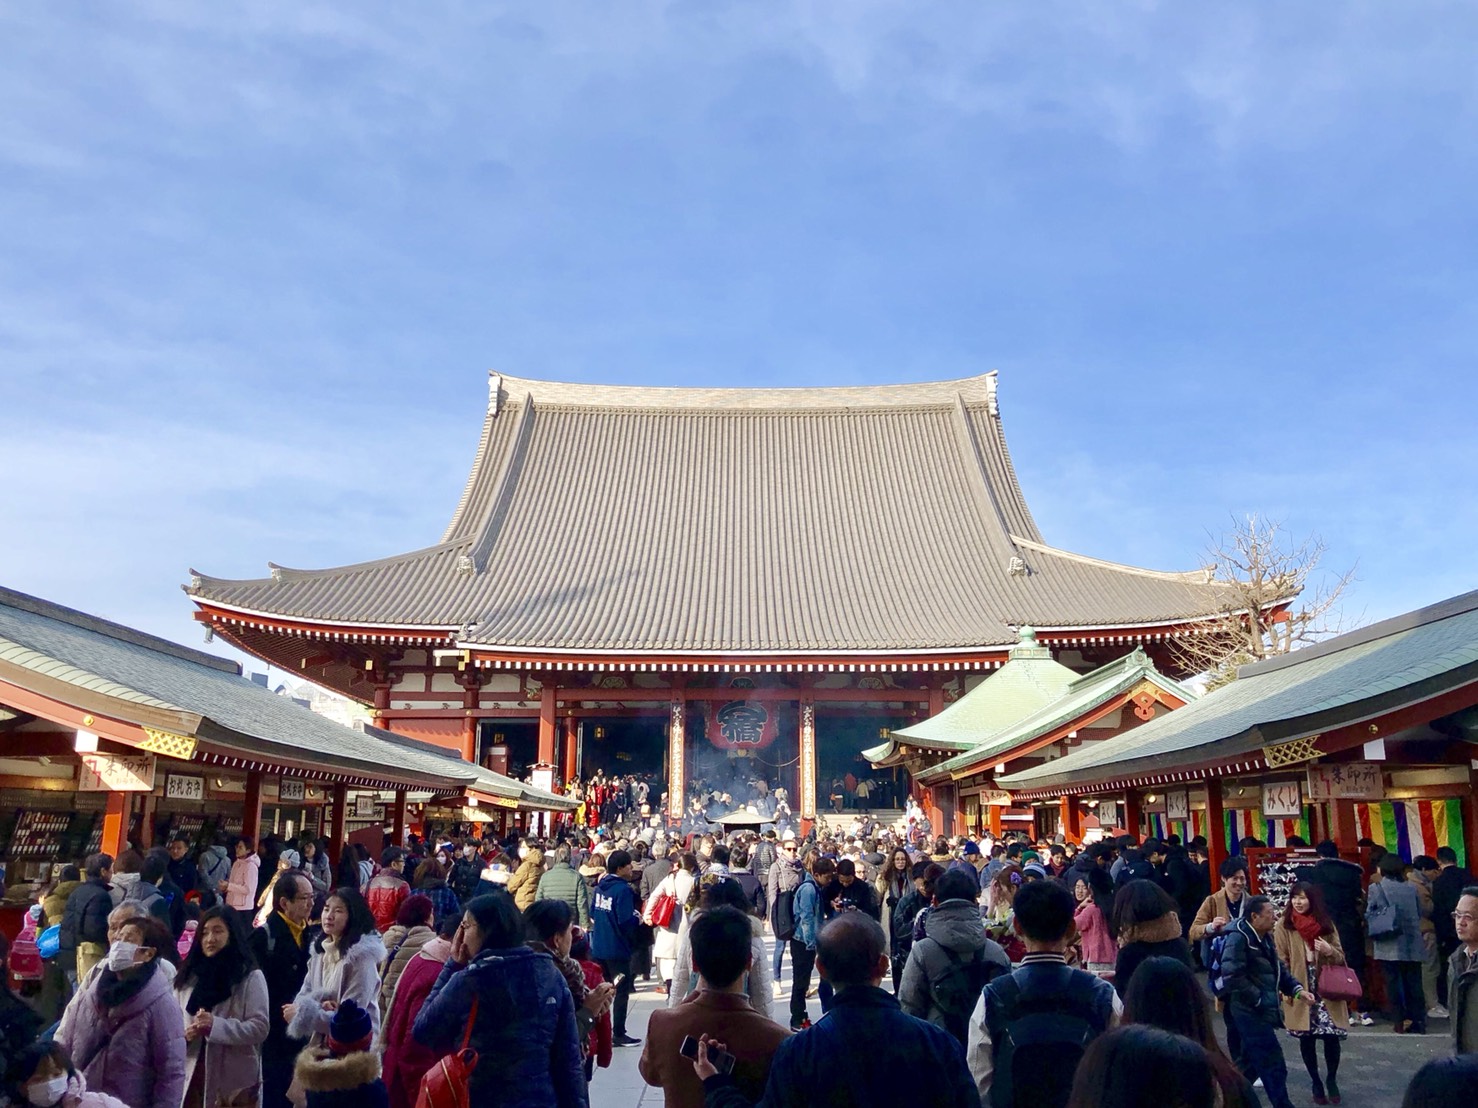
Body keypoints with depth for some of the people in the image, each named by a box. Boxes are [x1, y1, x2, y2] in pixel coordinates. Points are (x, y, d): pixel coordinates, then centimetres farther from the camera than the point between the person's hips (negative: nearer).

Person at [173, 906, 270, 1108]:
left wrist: (215, 1025, -21)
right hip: (193, 1077, 4)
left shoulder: (251, 977, -1)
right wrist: (185, 1034, -10)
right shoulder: (189, 977, 14)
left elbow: (259, 1027, -10)